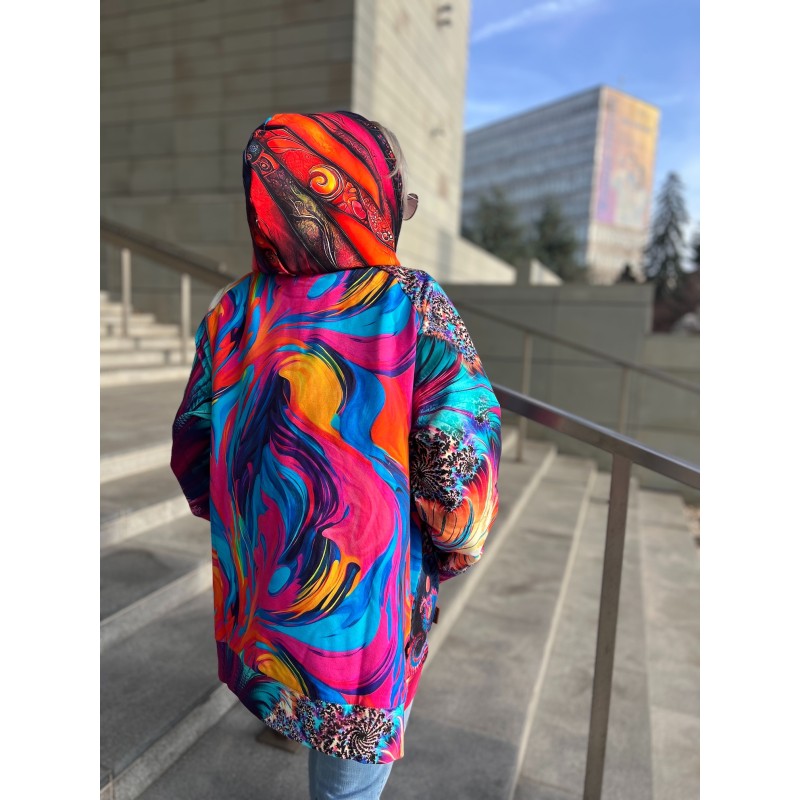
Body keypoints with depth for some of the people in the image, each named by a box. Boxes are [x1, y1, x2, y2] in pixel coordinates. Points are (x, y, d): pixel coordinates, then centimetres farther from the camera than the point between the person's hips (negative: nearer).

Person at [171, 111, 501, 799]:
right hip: (360, 607, -5)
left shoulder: (233, 311, -9)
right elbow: (459, 459, -23)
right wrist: (450, 552, -2)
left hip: (251, 604, 5)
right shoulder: (413, 305, -22)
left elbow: (192, 457, 0)